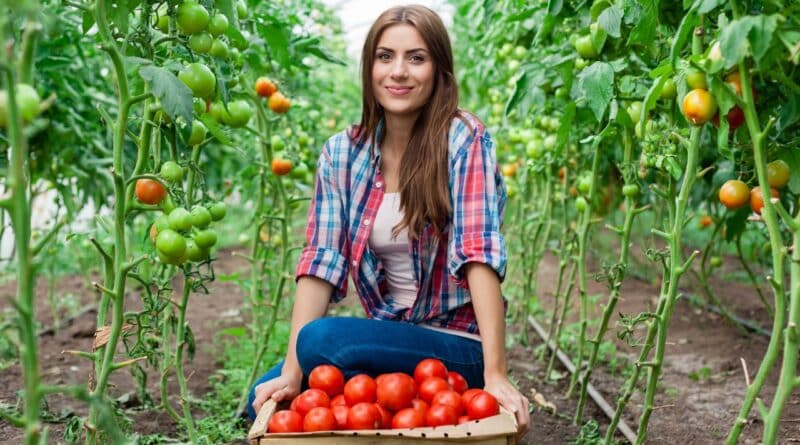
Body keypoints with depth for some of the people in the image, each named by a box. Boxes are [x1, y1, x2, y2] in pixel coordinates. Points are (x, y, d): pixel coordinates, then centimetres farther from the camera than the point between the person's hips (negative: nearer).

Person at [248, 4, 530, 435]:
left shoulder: (464, 140, -13)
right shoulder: (342, 153, -1)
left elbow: (479, 253, -22)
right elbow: (321, 261, -7)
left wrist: (494, 374, -29)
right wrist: (291, 371, -17)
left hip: (458, 346, -5)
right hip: (387, 337, 5)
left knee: (321, 340, -25)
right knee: (267, 401, -8)